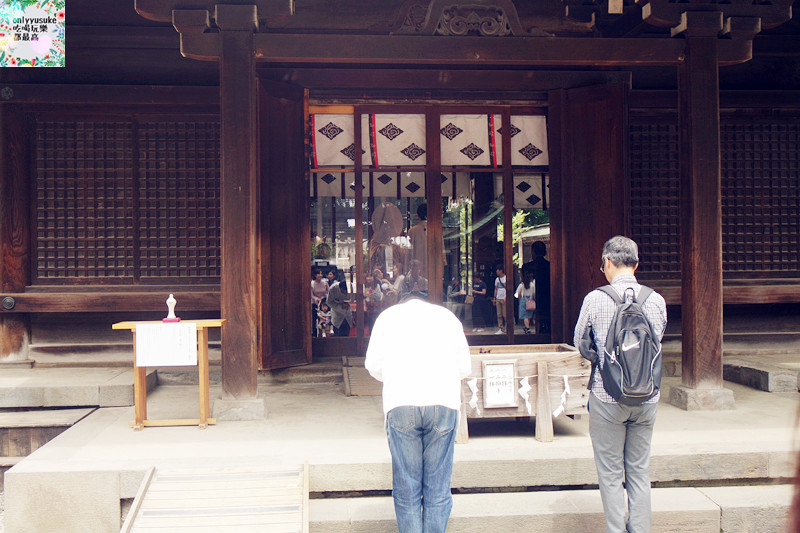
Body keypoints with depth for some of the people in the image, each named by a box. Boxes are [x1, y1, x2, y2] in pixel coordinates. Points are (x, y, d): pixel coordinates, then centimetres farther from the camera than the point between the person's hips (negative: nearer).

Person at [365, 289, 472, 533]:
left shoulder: (388, 315, 19)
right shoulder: (447, 315, 21)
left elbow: (374, 365, 11)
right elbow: (465, 367, 16)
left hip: (401, 405, -1)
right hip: (444, 403, 1)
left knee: (406, 487, 5)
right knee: (438, 487, 7)